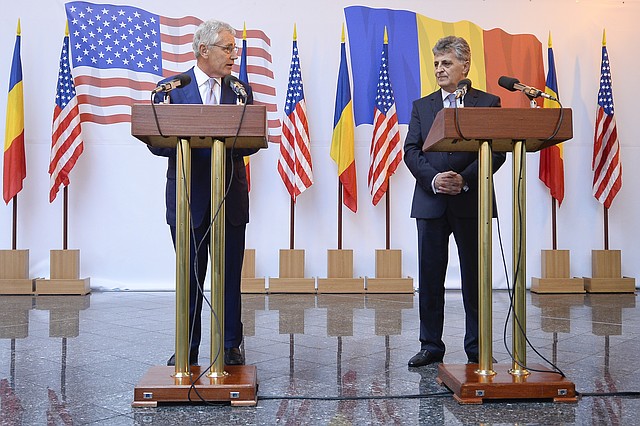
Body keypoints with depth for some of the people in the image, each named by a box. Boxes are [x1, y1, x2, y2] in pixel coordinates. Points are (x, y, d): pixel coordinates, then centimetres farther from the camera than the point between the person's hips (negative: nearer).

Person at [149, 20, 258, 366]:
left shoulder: (242, 89, 9)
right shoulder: (171, 88, 3)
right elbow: (157, 142, -3)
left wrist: (228, 142, -19)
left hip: (231, 198, 2)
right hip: (189, 198, -1)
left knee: (231, 276, 6)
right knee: (189, 277, 8)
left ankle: (231, 346, 19)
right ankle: (187, 349, 20)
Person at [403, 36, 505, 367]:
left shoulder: (488, 103, 6)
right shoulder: (422, 106, 13)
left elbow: (498, 151, -3)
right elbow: (411, 151, 4)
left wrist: (465, 179, -16)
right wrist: (433, 178, -13)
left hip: (471, 201, -2)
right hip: (431, 201, 2)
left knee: (475, 276, 5)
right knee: (429, 277, 5)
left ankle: (477, 347, 17)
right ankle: (431, 346, 16)